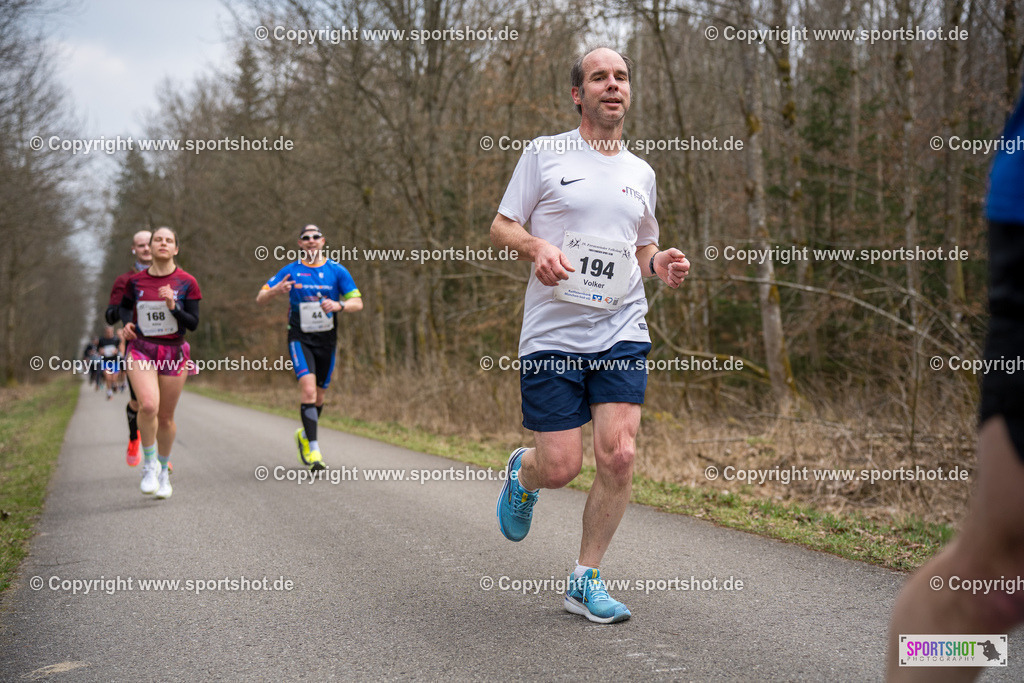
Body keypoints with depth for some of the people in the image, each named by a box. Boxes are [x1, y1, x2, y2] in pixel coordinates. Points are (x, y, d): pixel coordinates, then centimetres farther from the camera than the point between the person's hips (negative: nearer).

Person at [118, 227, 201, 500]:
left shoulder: (187, 283, -2)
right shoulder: (135, 281, 3)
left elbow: (194, 323, -3)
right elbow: (124, 306, 22)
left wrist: (173, 307, -19)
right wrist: (126, 324, 2)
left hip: (174, 353, 0)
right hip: (141, 350, 0)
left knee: (166, 416, 8)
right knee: (148, 406, -24)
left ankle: (163, 471, 29)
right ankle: (149, 464, -4)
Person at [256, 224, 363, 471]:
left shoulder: (337, 270, 1)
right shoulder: (290, 271, -1)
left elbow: (357, 303, 0)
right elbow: (260, 298, -1)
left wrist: (339, 305, -21)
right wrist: (275, 291, -23)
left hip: (327, 339, 2)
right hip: (300, 338, -2)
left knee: (319, 395, 11)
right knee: (308, 388, -21)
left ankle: (304, 435, 39)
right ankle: (313, 449, -19)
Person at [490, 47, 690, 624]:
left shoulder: (641, 173, 15)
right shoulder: (545, 153, 4)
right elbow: (500, 227, 5)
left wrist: (662, 263, 3)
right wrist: (536, 247, -16)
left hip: (622, 330, 3)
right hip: (552, 332, -3)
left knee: (619, 456, -10)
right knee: (560, 467, -5)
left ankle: (587, 581, 8)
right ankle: (522, 474, 35)